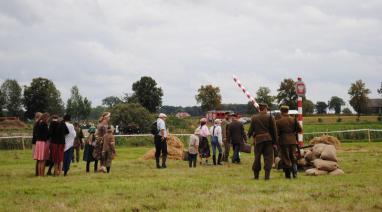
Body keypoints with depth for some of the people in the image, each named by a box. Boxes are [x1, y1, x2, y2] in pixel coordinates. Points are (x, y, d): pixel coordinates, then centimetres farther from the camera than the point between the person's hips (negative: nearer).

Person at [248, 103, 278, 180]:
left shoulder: (254, 118, 2)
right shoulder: (270, 117, -1)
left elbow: (251, 130, 4)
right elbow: (274, 131, -1)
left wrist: (249, 136, 24)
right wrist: (275, 142, 3)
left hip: (258, 139, 1)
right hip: (268, 139, -1)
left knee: (257, 157, 10)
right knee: (268, 158, 2)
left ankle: (256, 175, 15)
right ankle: (267, 175, -5)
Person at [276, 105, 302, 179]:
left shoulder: (279, 122, -8)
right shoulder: (293, 120, 2)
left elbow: (276, 132, -8)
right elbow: (300, 129, 1)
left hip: (284, 141, -3)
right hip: (293, 141, 3)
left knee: (286, 158, 4)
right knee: (293, 157, 14)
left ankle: (288, 175, 2)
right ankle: (294, 173, 3)